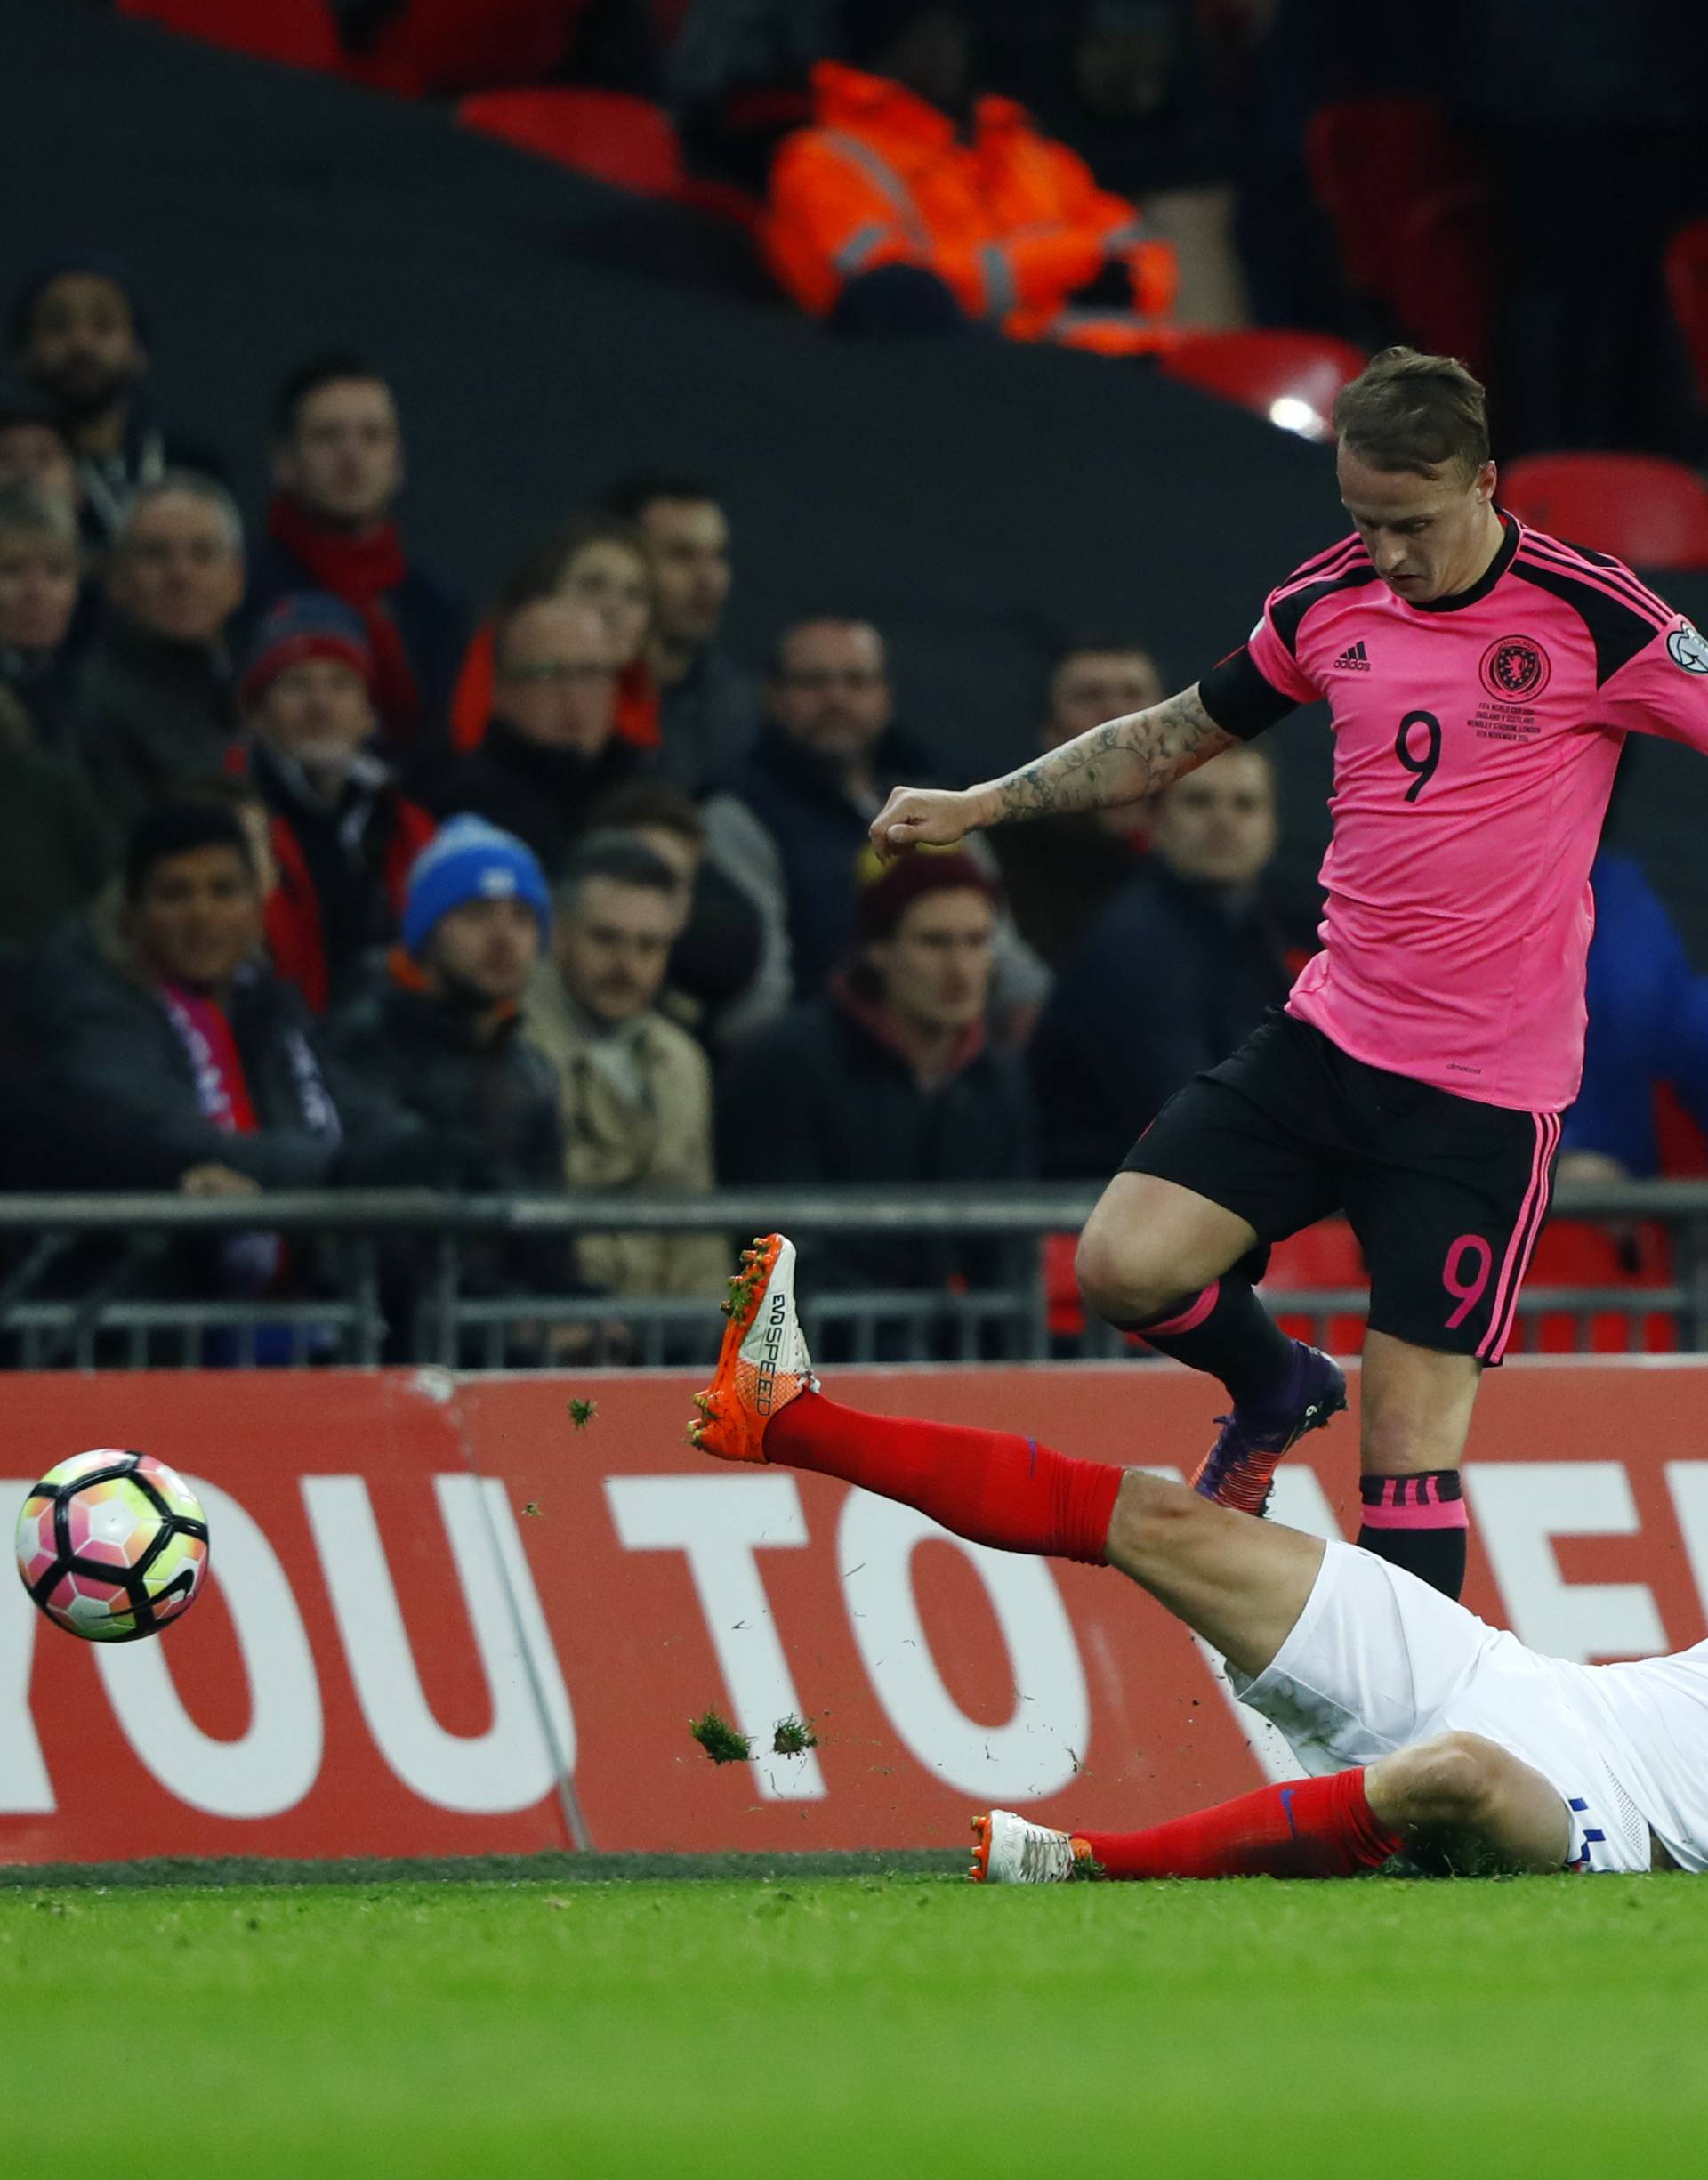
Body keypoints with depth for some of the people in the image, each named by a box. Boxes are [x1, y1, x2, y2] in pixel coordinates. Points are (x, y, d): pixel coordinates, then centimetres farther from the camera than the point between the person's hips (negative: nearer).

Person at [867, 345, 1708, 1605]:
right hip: (1330, 1033, 5)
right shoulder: (1329, 605, 4)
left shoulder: (1592, 618, -12)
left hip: (1485, 1094, -5)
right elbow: (1175, 736, 19)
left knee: (1411, 1439, -9)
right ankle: (1275, 1389, 23)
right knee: (1126, 1265, -10)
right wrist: (980, 804, 17)